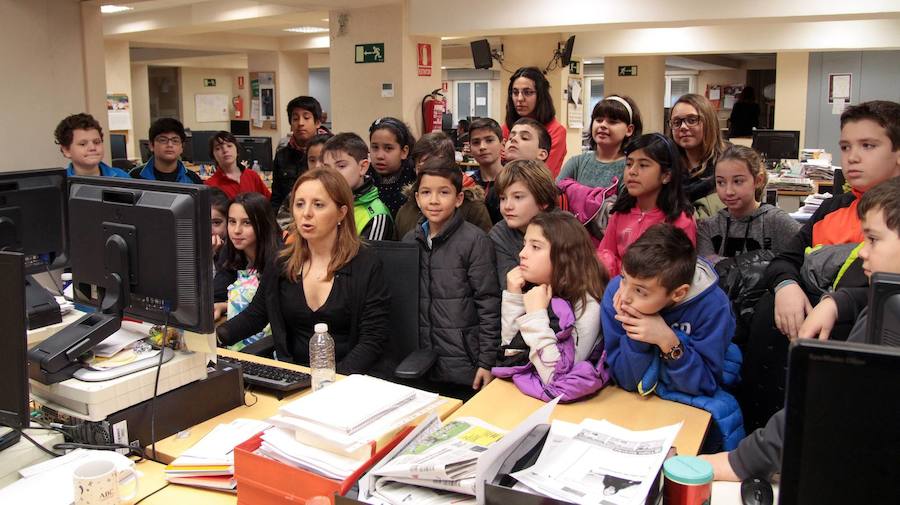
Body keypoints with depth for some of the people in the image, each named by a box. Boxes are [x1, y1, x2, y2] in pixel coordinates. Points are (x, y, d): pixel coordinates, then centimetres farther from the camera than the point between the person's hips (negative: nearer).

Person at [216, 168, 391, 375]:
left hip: (347, 379, -3)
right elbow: (255, 314, 15)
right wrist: (217, 334, -5)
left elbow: (373, 339, -10)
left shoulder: (367, 265, -6)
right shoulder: (282, 263, 8)